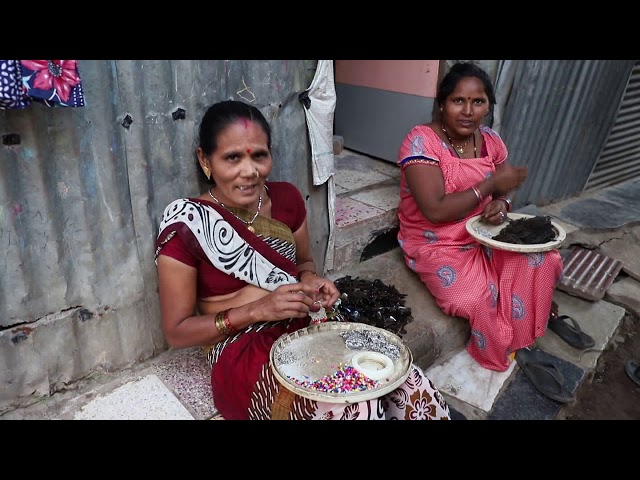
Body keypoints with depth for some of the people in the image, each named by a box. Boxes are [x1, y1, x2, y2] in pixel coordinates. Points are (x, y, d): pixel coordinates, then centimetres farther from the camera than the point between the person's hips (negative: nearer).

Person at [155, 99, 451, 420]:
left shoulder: (286, 198, 2)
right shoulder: (185, 225, -12)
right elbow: (176, 332, -7)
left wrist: (310, 281, -6)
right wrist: (258, 309, -19)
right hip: (246, 354, -4)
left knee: (419, 392, -17)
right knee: (358, 410, -30)